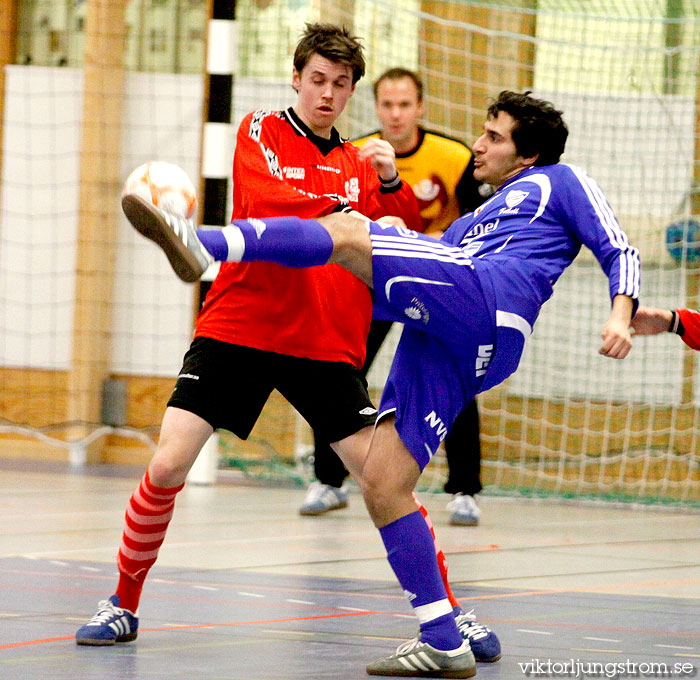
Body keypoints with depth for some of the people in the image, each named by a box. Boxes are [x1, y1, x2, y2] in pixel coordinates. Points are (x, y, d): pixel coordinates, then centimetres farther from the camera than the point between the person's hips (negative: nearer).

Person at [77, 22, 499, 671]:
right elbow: (265, 202, -17)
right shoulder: (261, 132, 3)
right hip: (237, 331, -3)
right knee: (167, 466, -11)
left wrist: (391, 184, -10)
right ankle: (123, 604, 7)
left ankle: (446, 610, 7)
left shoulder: (357, 163, 15)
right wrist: (343, 210, -31)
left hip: (327, 345, 3)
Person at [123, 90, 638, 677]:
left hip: (493, 305, -8)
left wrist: (620, 317, -8)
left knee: (346, 234, -20)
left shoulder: (560, 181, 21)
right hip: (437, 345, 8)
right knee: (380, 485, -2)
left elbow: (620, 252, 10)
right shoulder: (475, 221, 41)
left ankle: (201, 243, -39)